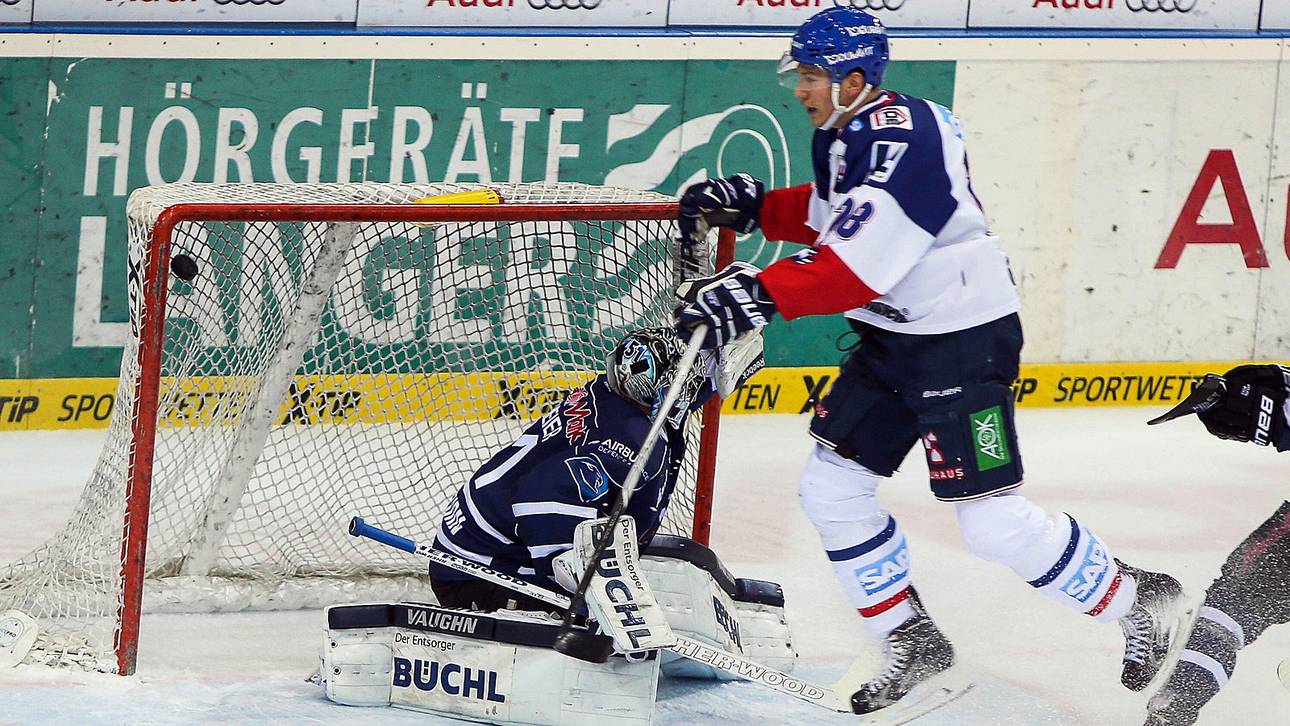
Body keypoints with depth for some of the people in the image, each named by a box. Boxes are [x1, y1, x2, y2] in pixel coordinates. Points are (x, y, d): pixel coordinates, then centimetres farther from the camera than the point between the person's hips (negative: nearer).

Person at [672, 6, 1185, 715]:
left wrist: (759, 293, -38)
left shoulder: (904, 138, -26)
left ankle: (1135, 601, 12)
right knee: (830, 489, 6)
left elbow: (859, 264, -34)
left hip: (965, 340, -10)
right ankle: (912, 643, 18)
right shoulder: (842, 136, 6)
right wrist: (751, 205, 9)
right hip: (892, 340, 10)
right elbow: (830, 213, 25)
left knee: (993, 522, -8)